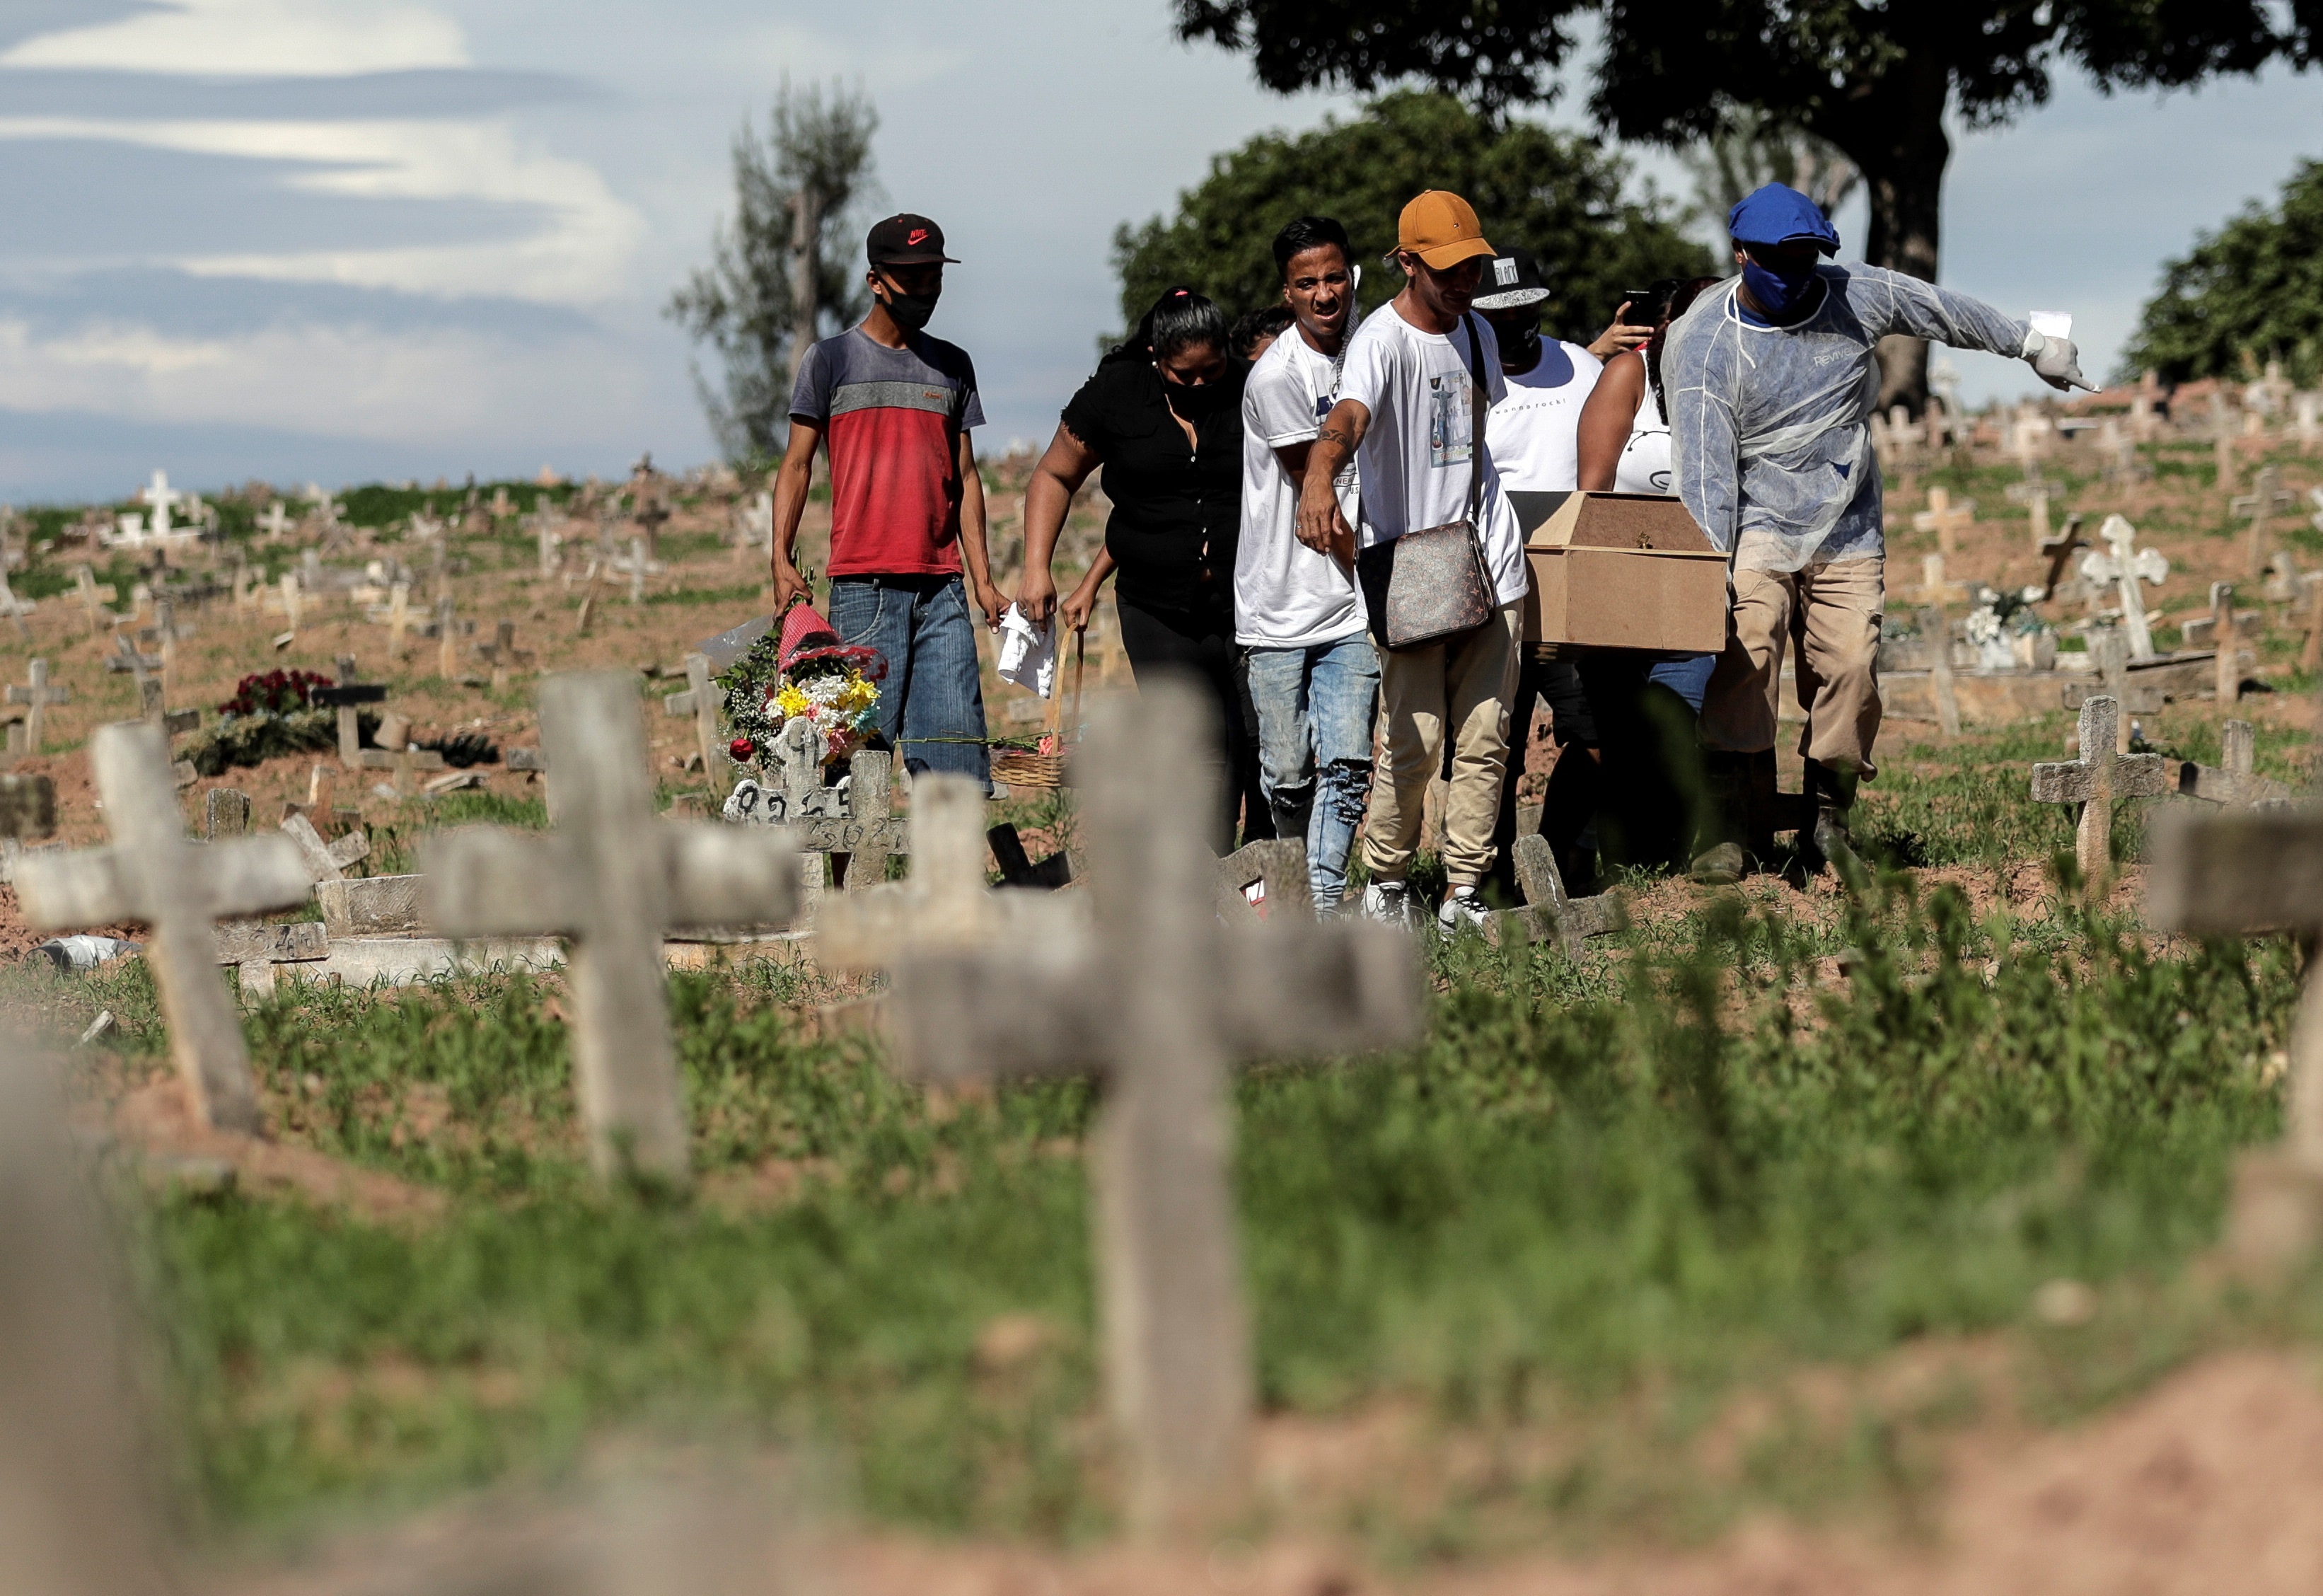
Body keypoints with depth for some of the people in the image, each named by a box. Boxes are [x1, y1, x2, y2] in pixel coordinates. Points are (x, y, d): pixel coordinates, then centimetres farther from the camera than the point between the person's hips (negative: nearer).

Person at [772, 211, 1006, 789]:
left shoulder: (953, 367, 16)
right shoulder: (832, 361, 5)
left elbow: (964, 477, 18)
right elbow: (797, 465, 4)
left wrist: (983, 580, 11)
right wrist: (782, 561, -8)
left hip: (942, 587, 4)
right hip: (864, 585, -4)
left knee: (956, 745, -4)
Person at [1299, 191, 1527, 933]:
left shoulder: (1477, 333, 10)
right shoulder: (1382, 340, -15)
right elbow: (1348, 412, -36)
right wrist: (1319, 479, -55)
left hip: (1487, 564, 6)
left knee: (1484, 739, 3)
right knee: (1415, 742, -6)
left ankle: (1465, 894, 10)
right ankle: (1386, 884, 12)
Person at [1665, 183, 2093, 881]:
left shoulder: (1855, 295, -1)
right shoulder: (1702, 340, -10)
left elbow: (1942, 310, 16)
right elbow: (1703, 464, -14)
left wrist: (2031, 343, 25)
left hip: (1848, 539, 3)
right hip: (1755, 532, -3)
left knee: (1850, 671, -9)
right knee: (1745, 651, -23)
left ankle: (1828, 822, 6)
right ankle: (1726, 824, -21)